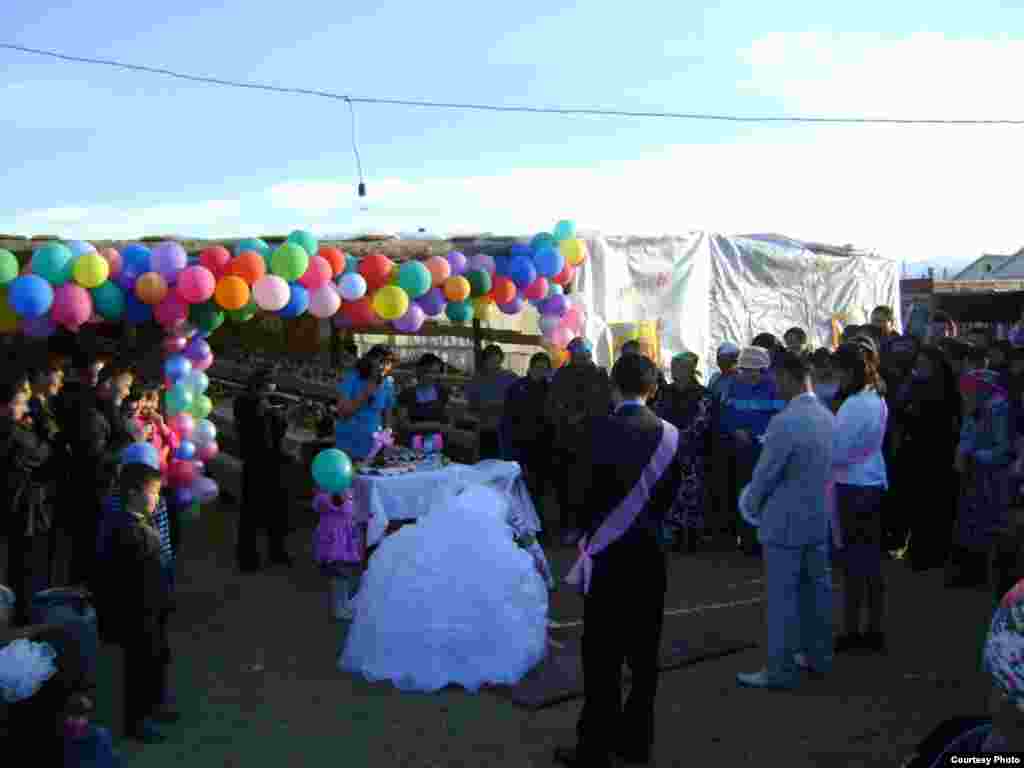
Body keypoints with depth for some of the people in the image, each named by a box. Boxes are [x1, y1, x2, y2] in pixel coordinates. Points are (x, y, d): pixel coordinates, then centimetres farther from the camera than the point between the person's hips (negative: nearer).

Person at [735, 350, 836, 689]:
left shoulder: (785, 422, -22)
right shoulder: (828, 417, 2)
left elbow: (764, 475, -15)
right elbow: (825, 468, 11)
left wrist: (752, 508, 2)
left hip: (785, 523, -8)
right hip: (820, 518, 8)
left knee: (782, 597, 1)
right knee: (816, 588, 18)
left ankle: (781, 670, 9)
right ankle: (818, 656, 31)